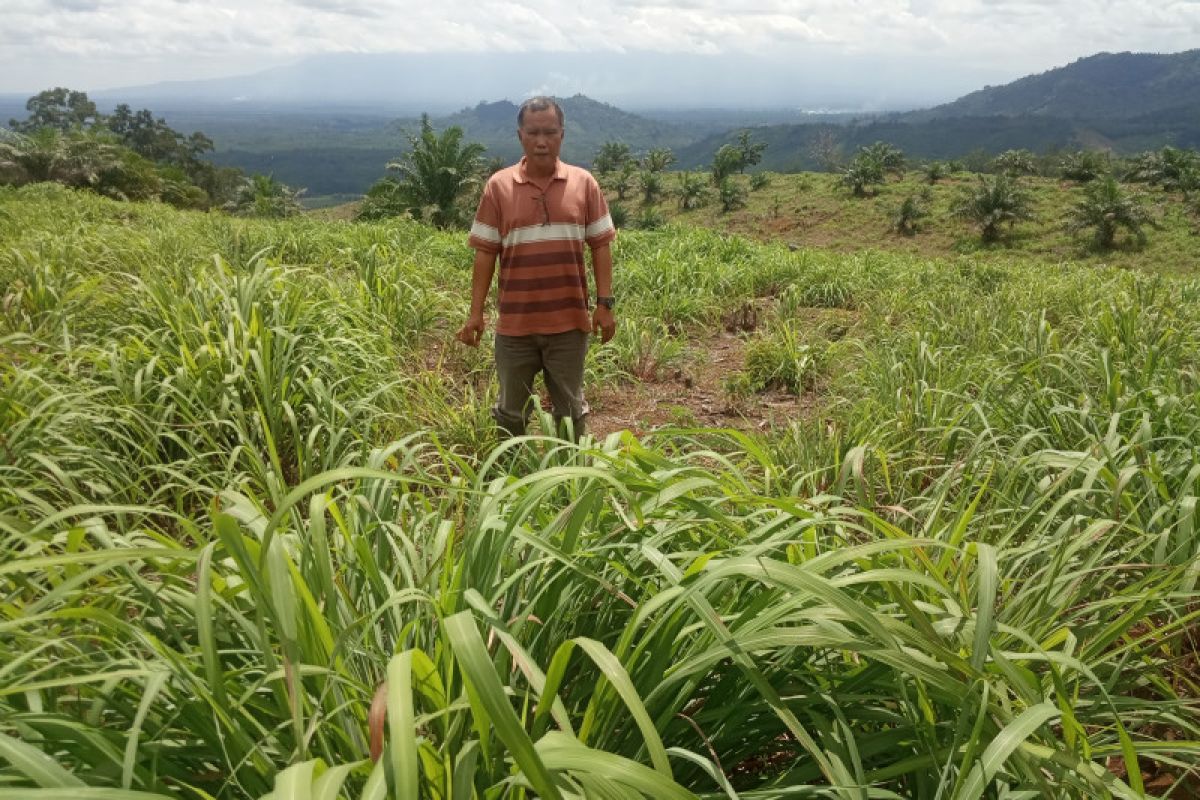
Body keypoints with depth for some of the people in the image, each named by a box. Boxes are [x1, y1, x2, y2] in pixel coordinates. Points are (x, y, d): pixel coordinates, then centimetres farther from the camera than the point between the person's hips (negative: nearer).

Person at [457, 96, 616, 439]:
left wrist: (604, 303, -3)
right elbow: (485, 252, 1)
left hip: (570, 321, 0)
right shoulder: (499, 186, -1)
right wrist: (475, 313, -3)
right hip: (515, 323, 0)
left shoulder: (583, 183, 1)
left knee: (571, 410, 13)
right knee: (511, 411, 13)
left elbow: (600, 246, 3)